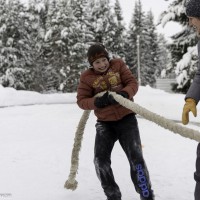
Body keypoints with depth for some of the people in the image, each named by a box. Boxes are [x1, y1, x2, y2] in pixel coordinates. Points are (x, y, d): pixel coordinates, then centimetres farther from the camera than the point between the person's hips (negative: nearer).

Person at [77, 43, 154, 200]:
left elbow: (133, 83, -3)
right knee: (100, 160, -8)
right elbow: (81, 101, -4)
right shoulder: (87, 77, -2)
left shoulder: (118, 65, 0)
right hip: (104, 123, 1)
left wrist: (124, 93, -24)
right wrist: (97, 102, -23)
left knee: (136, 158, -8)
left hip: (126, 118, -1)